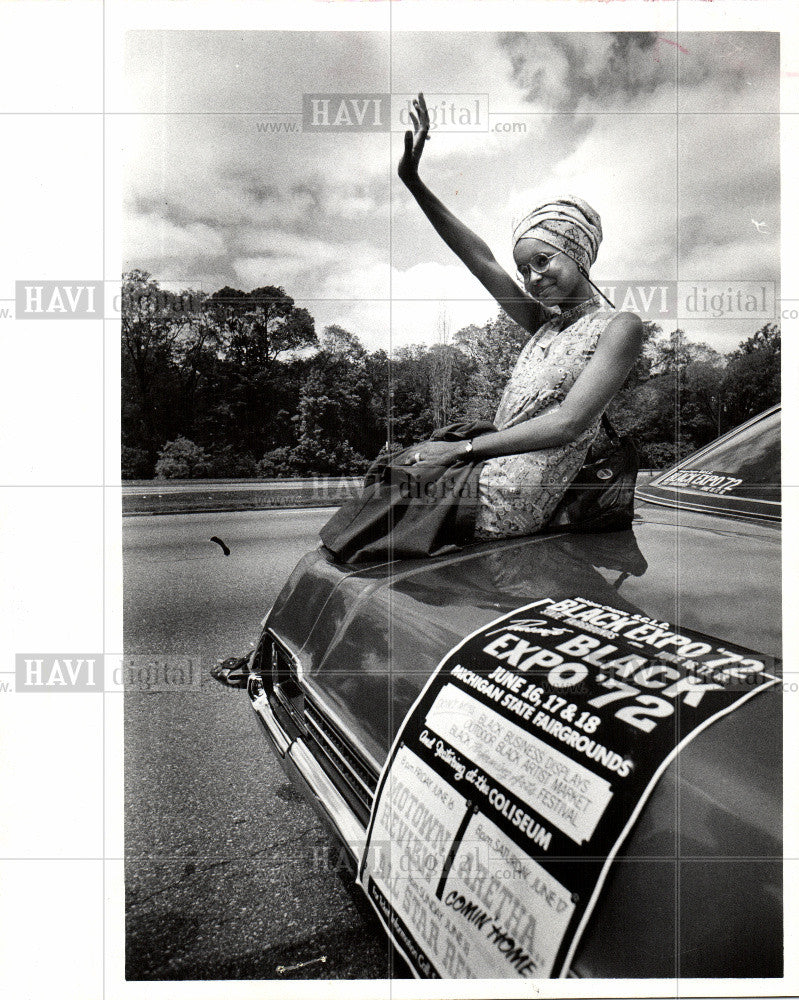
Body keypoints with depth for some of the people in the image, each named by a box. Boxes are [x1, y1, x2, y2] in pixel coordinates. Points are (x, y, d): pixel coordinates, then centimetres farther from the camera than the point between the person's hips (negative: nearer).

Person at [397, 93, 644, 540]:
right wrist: (413, 182, 5)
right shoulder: (547, 324, 15)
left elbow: (568, 424, -16)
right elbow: (483, 260, 10)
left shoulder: (618, 326, -6)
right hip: (489, 468, 7)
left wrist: (463, 448, -15)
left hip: (508, 502, -7)